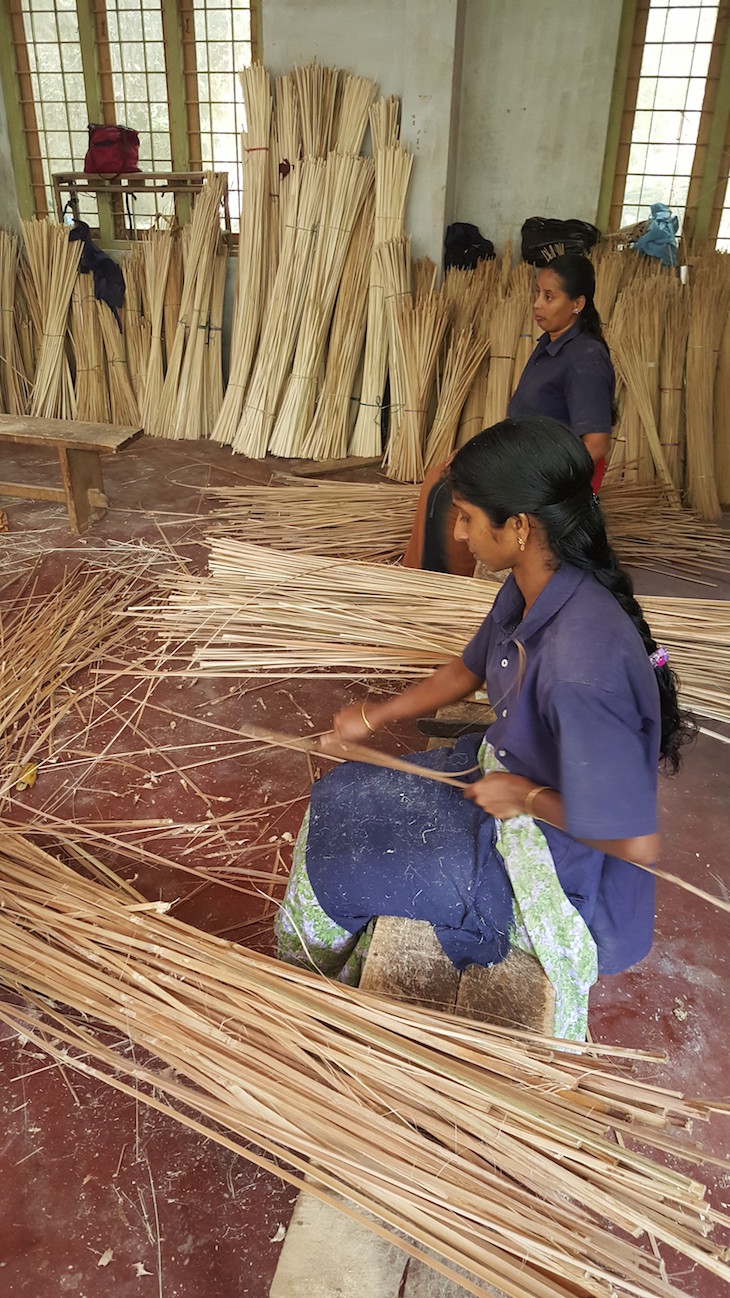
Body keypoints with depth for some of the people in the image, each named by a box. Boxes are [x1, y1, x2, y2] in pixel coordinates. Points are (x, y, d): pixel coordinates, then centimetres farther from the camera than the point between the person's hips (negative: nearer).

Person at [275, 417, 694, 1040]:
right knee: (338, 798, 13)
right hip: (505, 775, 9)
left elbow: (637, 843, -34)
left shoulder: (581, 662, -39)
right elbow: (468, 670, 11)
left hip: (552, 867, -8)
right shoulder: (528, 590, -9)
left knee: (331, 865, -1)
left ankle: (314, 971, 37)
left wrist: (527, 797, -21)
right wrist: (375, 716, 17)